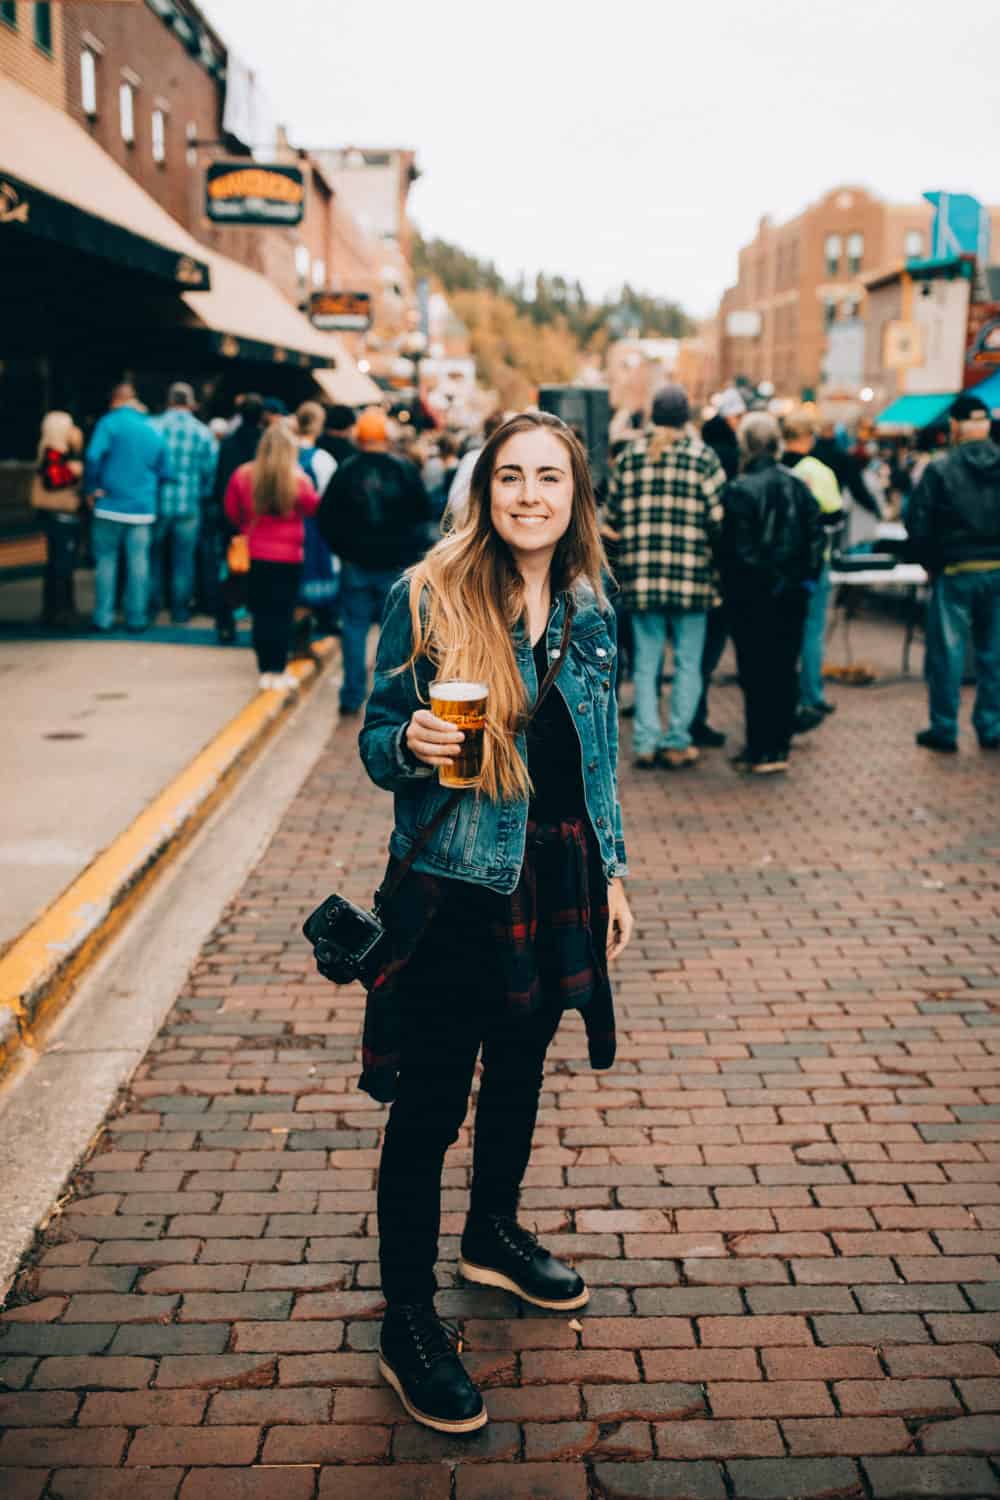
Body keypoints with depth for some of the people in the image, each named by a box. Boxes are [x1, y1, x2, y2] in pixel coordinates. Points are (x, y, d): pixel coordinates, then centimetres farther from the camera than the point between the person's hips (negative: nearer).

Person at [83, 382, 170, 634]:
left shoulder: (109, 422, -4)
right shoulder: (153, 430, 8)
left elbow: (93, 458, -17)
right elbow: (165, 473, 9)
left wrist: (91, 490, -5)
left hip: (110, 506, -3)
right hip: (143, 509, 3)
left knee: (106, 561, 6)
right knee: (139, 564, 5)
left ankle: (103, 618, 7)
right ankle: (136, 618, 8)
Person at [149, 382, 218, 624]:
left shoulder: (152, 426, -5)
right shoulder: (203, 433, -3)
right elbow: (210, 471, -1)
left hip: (156, 503, 0)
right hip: (189, 505, 0)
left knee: (152, 556, 14)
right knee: (183, 559, 9)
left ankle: (149, 606, 19)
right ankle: (180, 610, 13)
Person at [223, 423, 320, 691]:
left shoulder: (243, 475, -5)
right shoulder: (298, 480, -15)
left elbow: (232, 511, 5)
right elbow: (314, 508, -1)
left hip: (256, 552, 3)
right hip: (288, 556, -3)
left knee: (262, 612, 10)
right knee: (283, 613, 3)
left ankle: (265, 669, 13)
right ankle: (278, 671, 3)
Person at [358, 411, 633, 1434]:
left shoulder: (587, 606, 4)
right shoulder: (427, 597, -11)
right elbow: (377, 742, -7)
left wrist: (611, 873, 13)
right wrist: (412, 745, -29)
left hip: (558, 877, 6)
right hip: (454, 883, -5)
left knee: (520, 1067, 21)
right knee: (430, 1104, 2)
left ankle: (493, 1235, 45)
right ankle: (406, 1320, 17)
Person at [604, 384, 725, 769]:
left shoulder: (630, 455, 4)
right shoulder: (702, 457, -4)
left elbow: (612, 514, 7)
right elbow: (718, 516, -7)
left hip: (641, 577, 3)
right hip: (691, 575, -2)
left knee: (646, 661, 8)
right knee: (688, 663, 7)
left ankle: (646, 744, 6)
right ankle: (677, 743, 8)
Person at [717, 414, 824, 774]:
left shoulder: (739, 491, -14)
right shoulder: (798, 486, 4)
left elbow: (734, 548, -15)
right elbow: (816, 536, 5)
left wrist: (729, 585, -3)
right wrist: (806, 578, 12)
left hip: (752, 597, -5)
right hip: (792, 594, 5)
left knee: (756, 673, 1)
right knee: (785, 669, 11)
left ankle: (761, 751, 4)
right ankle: (779, 747, 17)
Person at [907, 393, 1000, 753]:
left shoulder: (940, 470, -9)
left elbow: (917, 526, -8)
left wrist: (930, 563, 5)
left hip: (955, 573, -3)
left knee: (947, 652, 6)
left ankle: (944, 730, 11)